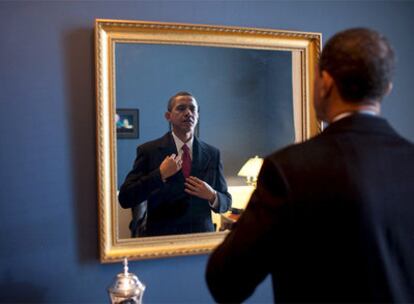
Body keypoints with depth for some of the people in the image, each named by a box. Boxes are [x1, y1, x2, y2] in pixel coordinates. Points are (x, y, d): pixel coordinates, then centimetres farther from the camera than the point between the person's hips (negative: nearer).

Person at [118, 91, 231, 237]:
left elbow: (226, 202, 7)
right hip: (161, 237, -2)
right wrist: (160, 174, -20)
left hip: (201, 237, 3)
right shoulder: (148, 151, -6)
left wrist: (212, 196, -13)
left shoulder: (213, 154, 1)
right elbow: (125, 199, -11)